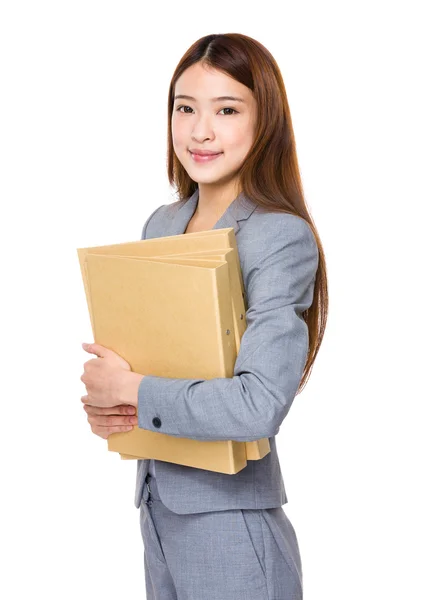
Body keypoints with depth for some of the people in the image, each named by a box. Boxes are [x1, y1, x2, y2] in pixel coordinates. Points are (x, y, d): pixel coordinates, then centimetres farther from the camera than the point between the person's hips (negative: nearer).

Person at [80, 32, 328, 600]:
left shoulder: (282, 237, -17)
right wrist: (102, 404, -6)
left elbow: (260, 405, -26)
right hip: (156, 504, 7)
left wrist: (131, 390, -17)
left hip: (230, 518, -6)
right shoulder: (160, 224, 6)